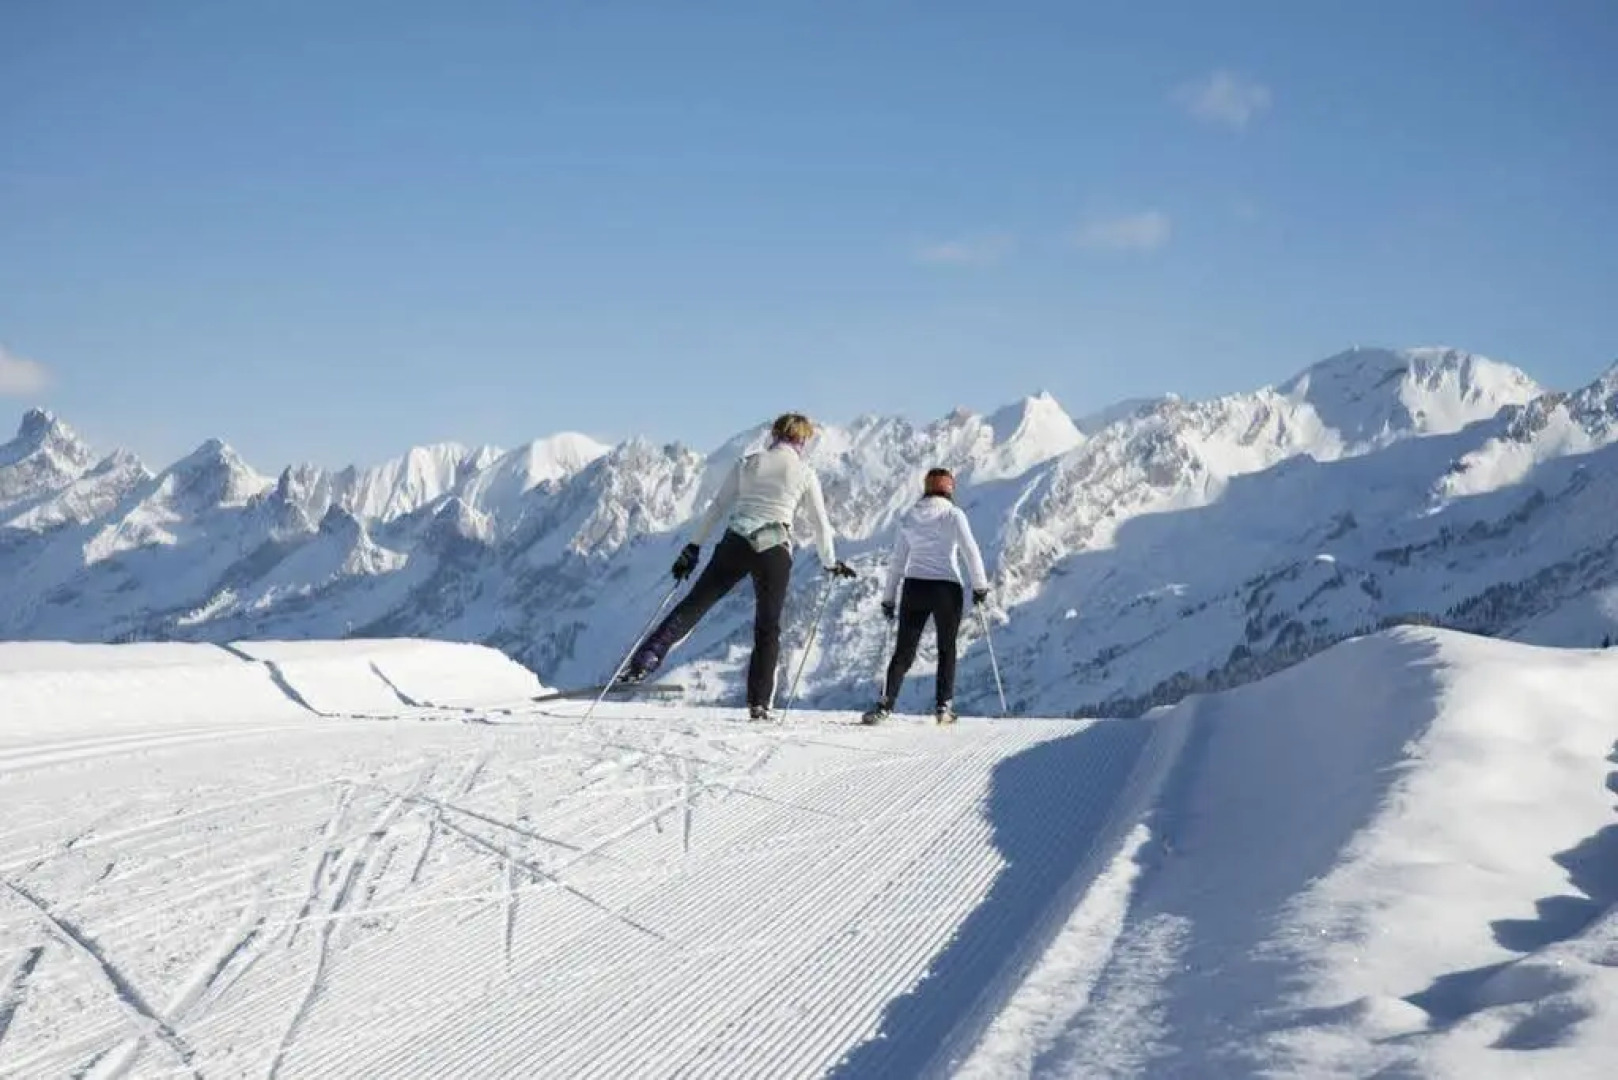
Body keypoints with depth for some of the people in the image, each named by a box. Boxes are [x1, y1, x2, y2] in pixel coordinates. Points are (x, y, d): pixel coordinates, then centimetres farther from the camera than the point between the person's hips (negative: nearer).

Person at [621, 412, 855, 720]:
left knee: (694, 604, 3)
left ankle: (647, 658, -12)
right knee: (768, 628, 9)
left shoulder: (747, 463, 11)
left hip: (736, 544, 1)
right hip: (775, 552, -1)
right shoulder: (804, 473, 6)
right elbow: (820, 523, 10)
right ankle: (759, 703, 6)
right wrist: (831, 563, 23)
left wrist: (693, 547, 13)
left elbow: (717, 508, 10)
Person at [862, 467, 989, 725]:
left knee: (903, 652, 5)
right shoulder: (953, 514, -3)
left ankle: (885, 703, -8)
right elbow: (971, 551, -8)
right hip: (947, 589, -3)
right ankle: (943, 706, 9)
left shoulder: (908, 517, 8)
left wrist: (888, 598, 13)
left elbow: (896, 561, 9)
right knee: (947, 649, 12)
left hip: (914, 588, 3)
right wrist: (980, 586, 1)